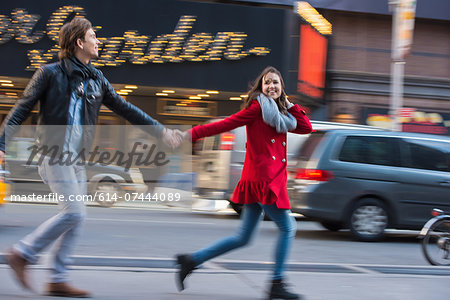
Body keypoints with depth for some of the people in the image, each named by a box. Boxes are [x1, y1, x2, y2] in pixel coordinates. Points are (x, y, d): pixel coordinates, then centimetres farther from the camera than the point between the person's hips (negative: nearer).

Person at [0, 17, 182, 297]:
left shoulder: (97, 79, 12)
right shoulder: (50, 73, -5)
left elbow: (125, 109, 17)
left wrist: (161, 131, 14)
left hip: (79, 159, 7)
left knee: (76, 218, 4)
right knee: (74, 213, -15)